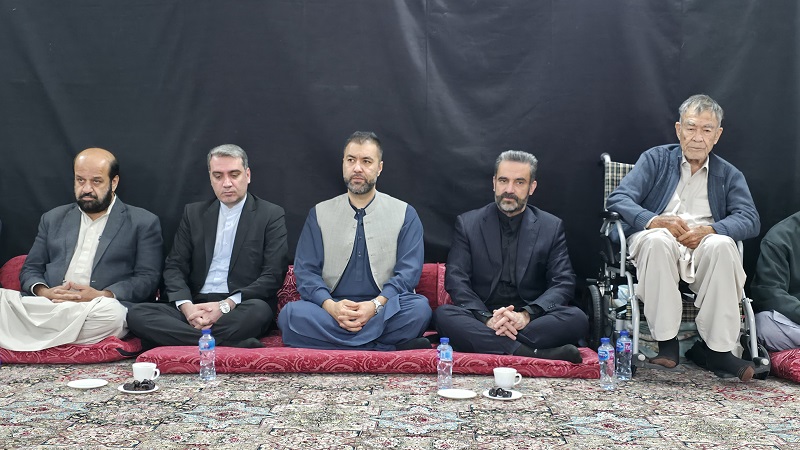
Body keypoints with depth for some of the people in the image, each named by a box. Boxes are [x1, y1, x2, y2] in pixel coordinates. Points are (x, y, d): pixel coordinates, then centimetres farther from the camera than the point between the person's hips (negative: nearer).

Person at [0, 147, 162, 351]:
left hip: (99, 311, 0)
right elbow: (30, 269, 20)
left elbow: (148, 278, 1)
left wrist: (102, 295, -16)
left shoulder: (143, 222, 9)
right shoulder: (53, 218, 22)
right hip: (46, 307, 1)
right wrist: (43, 292, -5)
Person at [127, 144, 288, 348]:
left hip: (241, 307, -4)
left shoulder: (271, 215, 4)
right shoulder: (193, 213, 16)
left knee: (258, 310, -38)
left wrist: (227, 305, -17)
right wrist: (186, 306, -11)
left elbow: (273, 276, -5)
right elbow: (174, 267, 10)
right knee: (137, 314, -24)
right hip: (195, 307, 4)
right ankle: (237, 345, -35)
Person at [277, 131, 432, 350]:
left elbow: (409, 271, 0)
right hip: (331, 311, 2)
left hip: (385, 310, -1)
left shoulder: (405, 214, 9)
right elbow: (305, 271, 4)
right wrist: (331, 306, -16)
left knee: (419, 308, -32)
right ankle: (390, 346, -29)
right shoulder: (319, 214, 12)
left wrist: (376, 305, -18)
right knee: (291, 314, -30)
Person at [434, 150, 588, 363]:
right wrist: (487, 319, -21)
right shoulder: (467, 223, 7)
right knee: (443, 315, -31)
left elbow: (564, 284, 0)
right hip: (481, 319, 0)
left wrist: (527, 315, -20)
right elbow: (455, 280, -2)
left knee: (578, 319, -27)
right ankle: (530, 352, -38)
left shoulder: (552, 227, 8)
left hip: (531, 320, 1)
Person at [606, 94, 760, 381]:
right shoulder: (655, 159, 15)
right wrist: (654, 221, -20)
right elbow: (618, 200, 0)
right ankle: (666, 343, -30)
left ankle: (716, 349, -26)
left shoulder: (729, 175, 20)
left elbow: (750, 220, 3)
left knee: (722, 244, -34)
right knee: (658, 239, -37)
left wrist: (709, 230, -18)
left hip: (704, 248, 1)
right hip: (658, 247, -1)